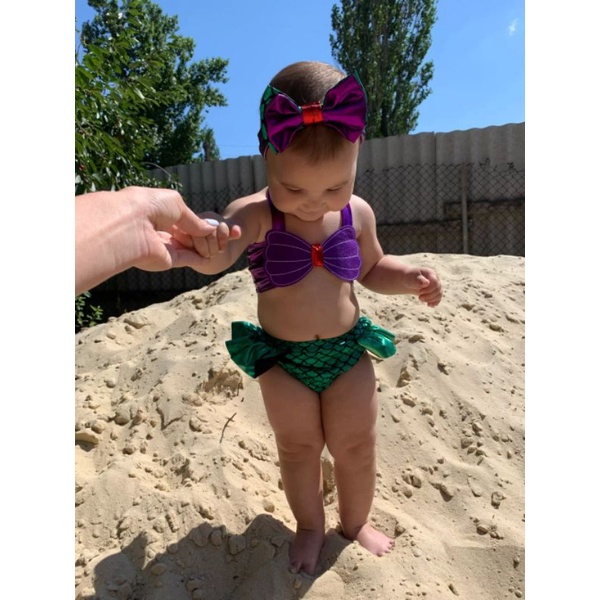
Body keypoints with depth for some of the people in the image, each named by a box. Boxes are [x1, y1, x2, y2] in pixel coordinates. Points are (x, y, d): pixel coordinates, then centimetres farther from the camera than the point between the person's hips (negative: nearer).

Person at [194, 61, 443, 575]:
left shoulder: (357, 213, -7)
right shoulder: (255, 215, -18)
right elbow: (218, 255, -38)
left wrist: (412, 278, -7)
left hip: (349, 350, 2)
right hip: (281, 358, -2)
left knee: (356, 446, 12)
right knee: (298, 447, 12)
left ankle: (357, 522, 42)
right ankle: (310, 525, 41)